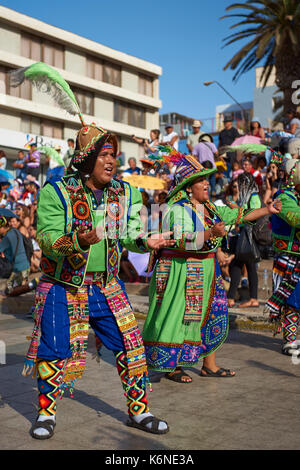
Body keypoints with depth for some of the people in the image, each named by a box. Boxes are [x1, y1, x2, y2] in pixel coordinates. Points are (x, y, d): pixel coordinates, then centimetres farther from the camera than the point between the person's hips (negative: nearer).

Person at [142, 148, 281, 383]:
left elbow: (238, 215, 16)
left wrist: (268, 210, 12)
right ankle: (172, 367, 12)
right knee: (178, 317, -3)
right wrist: (211, 232, -37)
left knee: (213, 313, 11)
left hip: (206, 271, 9)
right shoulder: (178, 209, -15)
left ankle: (210, 364, 23)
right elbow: (182, 241, -27)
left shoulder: (208, 208, 9)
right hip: (181, 270, -8)